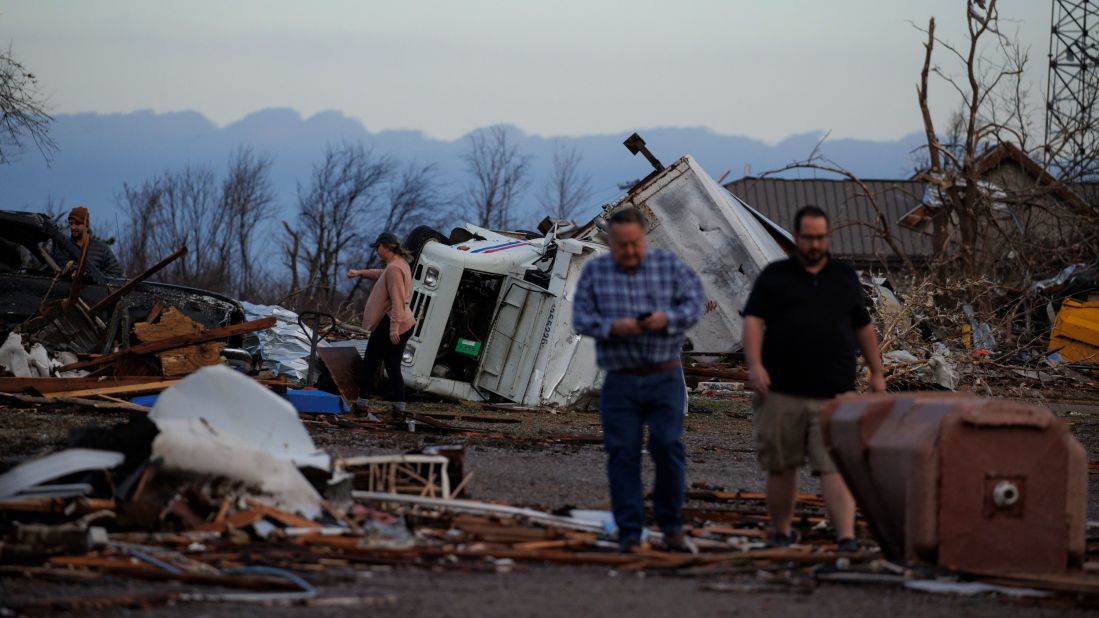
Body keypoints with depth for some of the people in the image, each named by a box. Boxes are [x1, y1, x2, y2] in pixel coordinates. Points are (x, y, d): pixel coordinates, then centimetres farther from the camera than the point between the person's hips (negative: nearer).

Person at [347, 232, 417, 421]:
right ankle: (398, 408, 4)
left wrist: (394, 327, -30)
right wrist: (360, 273, 42)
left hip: (389, 323, -10)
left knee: (370, 363, 3)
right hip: (404, 324, 10)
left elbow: (397, 300, -26)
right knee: (393, 366, 10)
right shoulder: (400, 264, 14)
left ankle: (362, 403, 8)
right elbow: (381, 274, 38)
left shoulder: (394, 269, -18)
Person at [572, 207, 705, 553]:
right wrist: (612, 327, -19)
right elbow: (581, 319, -1)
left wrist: (668, 319, -19)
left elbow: (694, 303, 0)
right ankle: (630, 536, 4)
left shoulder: (669, 265, 5)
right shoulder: (594, 272, 6)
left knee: (668, 447, -11)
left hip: (664, 378, -1)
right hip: (620, 382, 1)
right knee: (623, 456, -1)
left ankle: (672, 530, 4)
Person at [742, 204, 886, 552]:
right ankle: (780, 533, 22)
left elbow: (863, 328, 22)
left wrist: (876, 373, 20)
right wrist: (754, 365, -16)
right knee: (781, 468, 8)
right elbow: (753, 321, -1)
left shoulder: (845, 278, 15)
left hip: (833, 395, 0)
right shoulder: (774, 277, 7)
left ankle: (846, 536, -17)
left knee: (835, 467, -10)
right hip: (782, 393, 0)